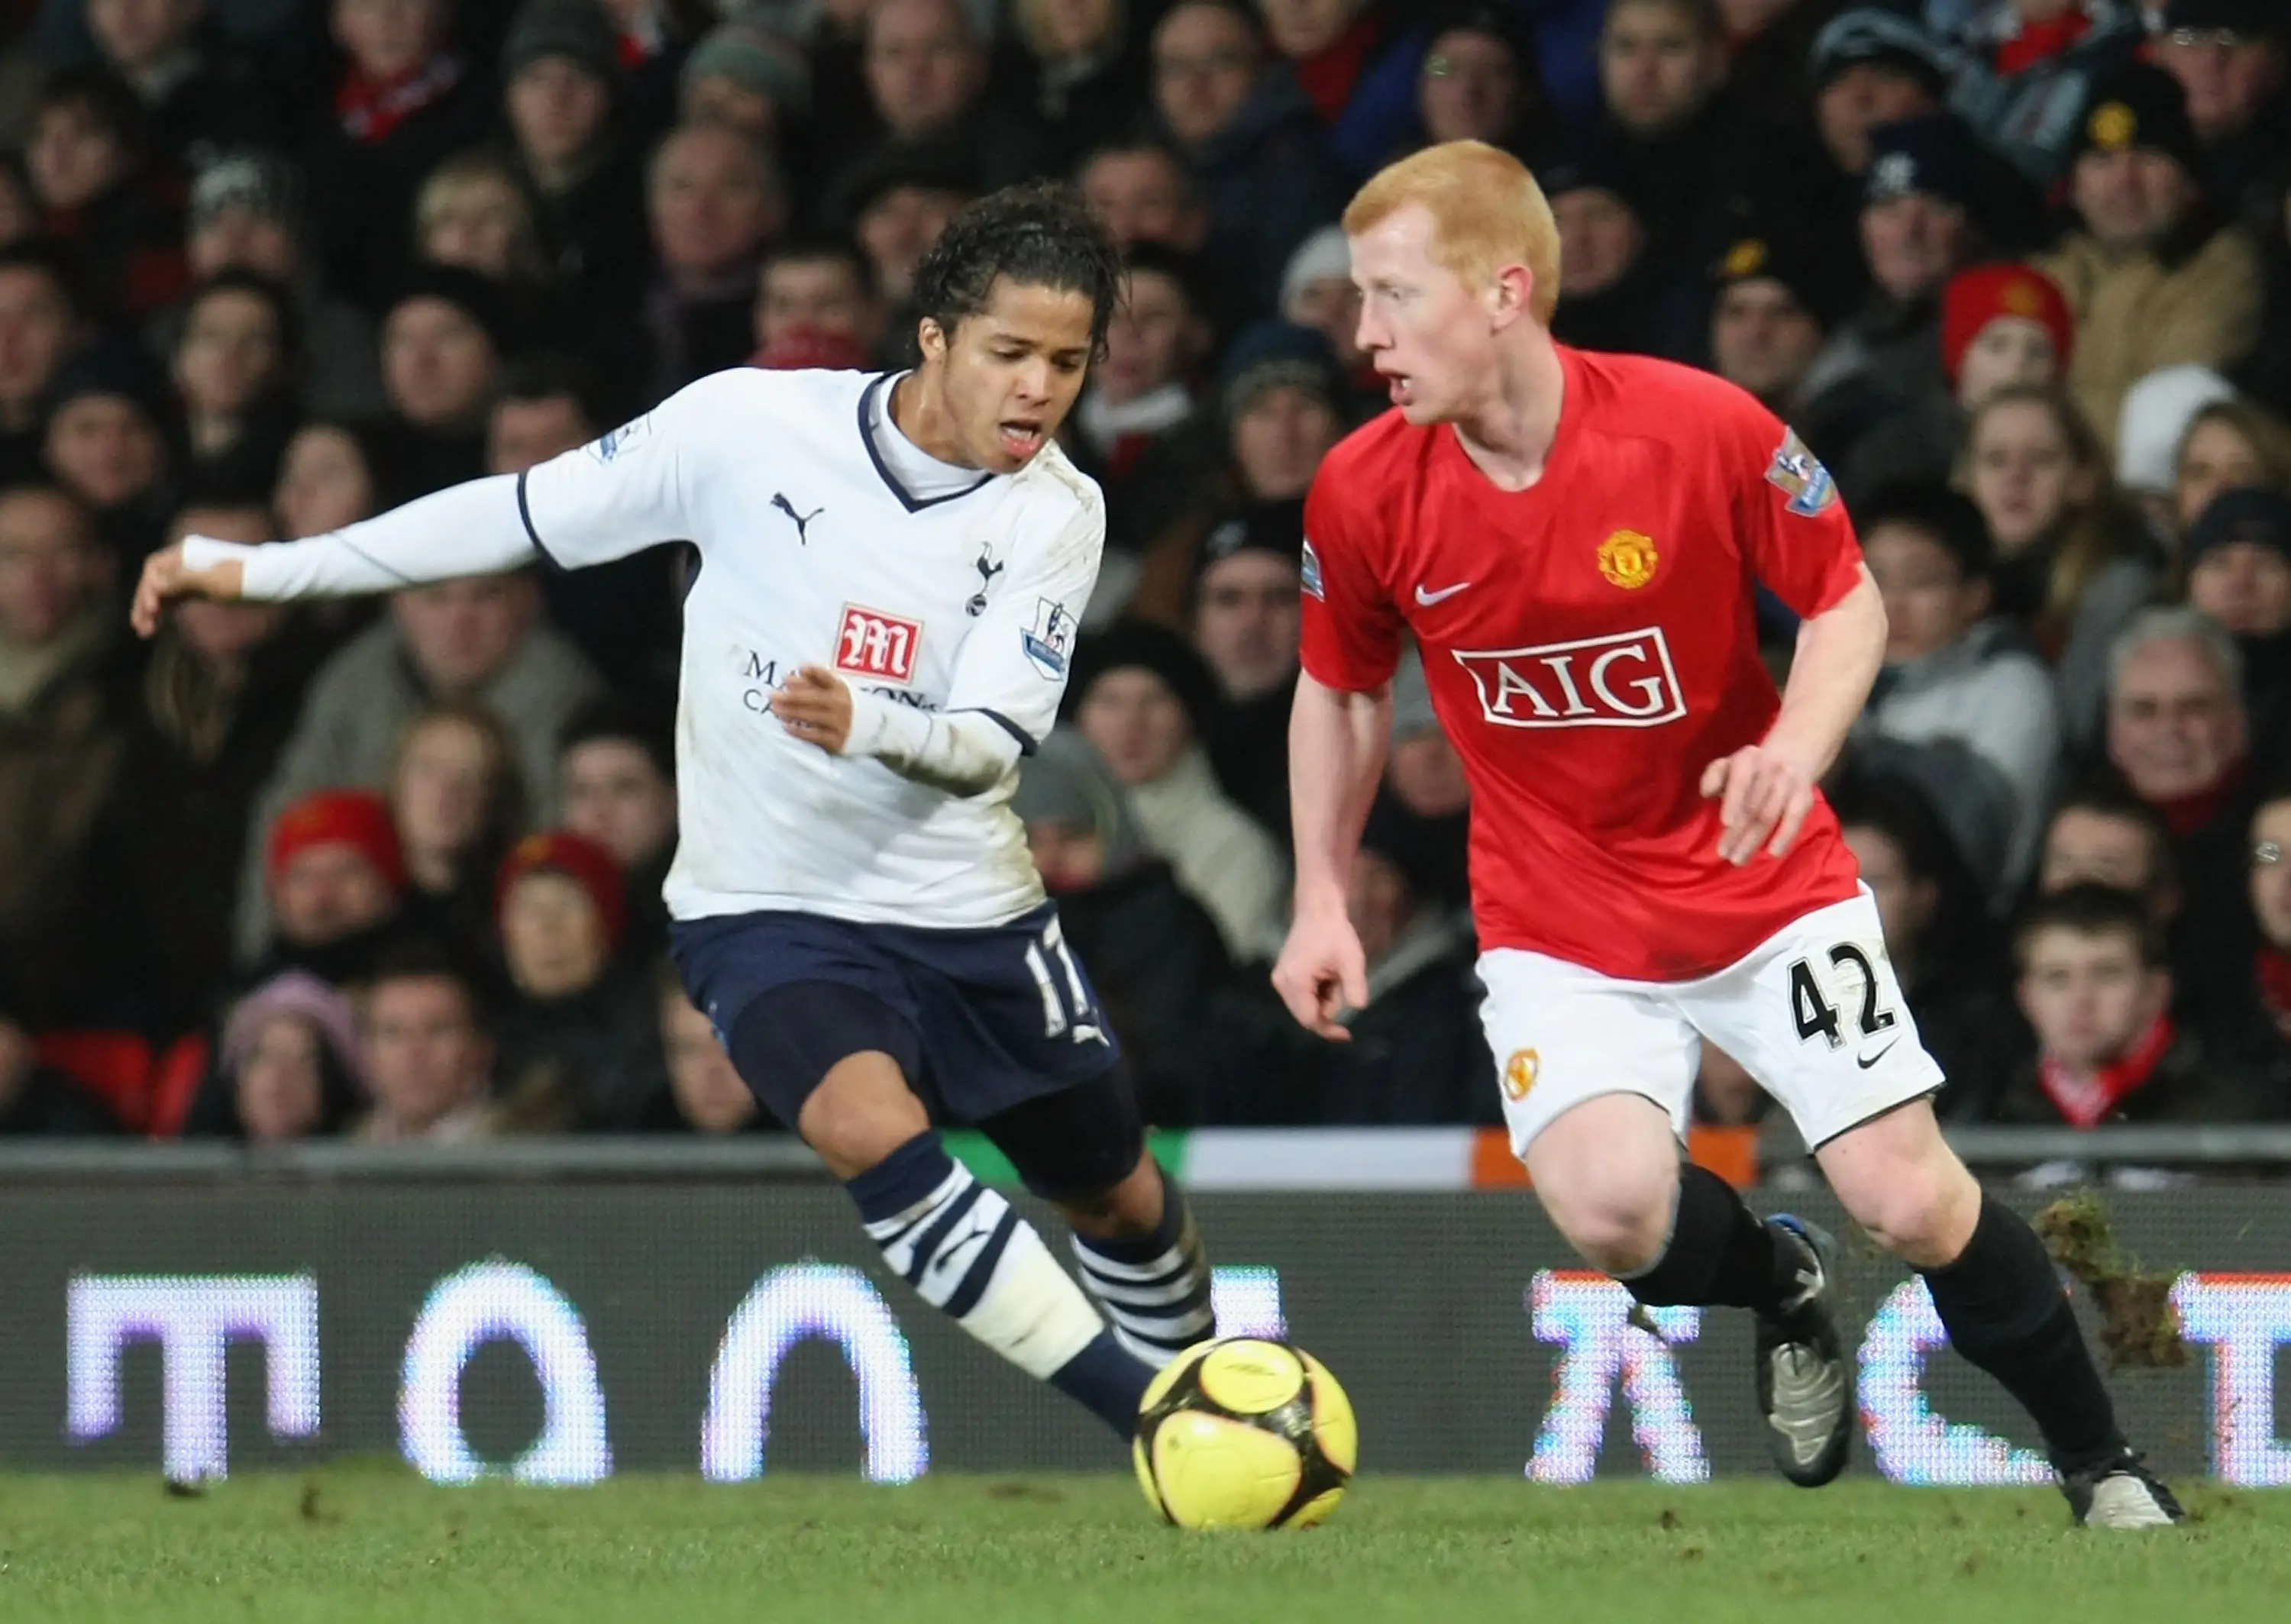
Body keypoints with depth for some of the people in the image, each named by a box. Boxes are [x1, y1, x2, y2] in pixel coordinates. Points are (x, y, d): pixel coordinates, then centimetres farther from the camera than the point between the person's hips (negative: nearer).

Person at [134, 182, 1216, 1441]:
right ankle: (1136, 1408, -27)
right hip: (766, 909, -3)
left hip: (968, 913, 3)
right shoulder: (749, 427, -14)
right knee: (870, 1125, -32)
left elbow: (988, 742, -18)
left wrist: (864, 724, -41)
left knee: (1120, 1197, 15)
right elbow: (526, 514, -5)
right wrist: (256, 570, -5)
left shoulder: (1057, 515, -9)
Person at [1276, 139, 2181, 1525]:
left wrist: (1796, 751, -22)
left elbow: (1849, 600, -4)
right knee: (1608, 1203, -24)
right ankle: (1780, 1287, 11)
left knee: (1913, 1201, -8)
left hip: (1765, 881, -1)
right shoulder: (1364, 495, -11)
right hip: (1558, 918, 1)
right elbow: (1343, 691, 8)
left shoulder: (1703, 428, -19)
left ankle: (2102, 1463, 18)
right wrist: (1323, 904, 6)